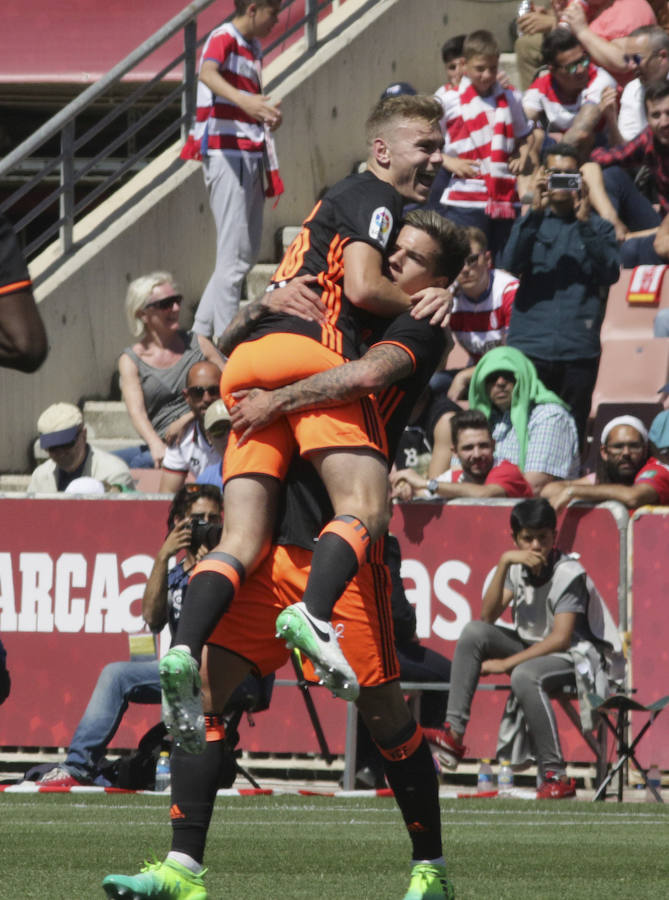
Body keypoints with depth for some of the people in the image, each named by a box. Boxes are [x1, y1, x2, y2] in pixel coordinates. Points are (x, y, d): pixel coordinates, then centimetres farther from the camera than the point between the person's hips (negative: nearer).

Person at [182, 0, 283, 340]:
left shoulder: (253, 47, 18)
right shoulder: (224, 39, -10)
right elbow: (208, 73, -33)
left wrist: (267, 114, 10)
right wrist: (244, 101, -51)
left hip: (250, 155, 10)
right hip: (226, 154, -10)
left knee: (249, 251, 14)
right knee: (234, 255, -10)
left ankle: (201, 332, 22)